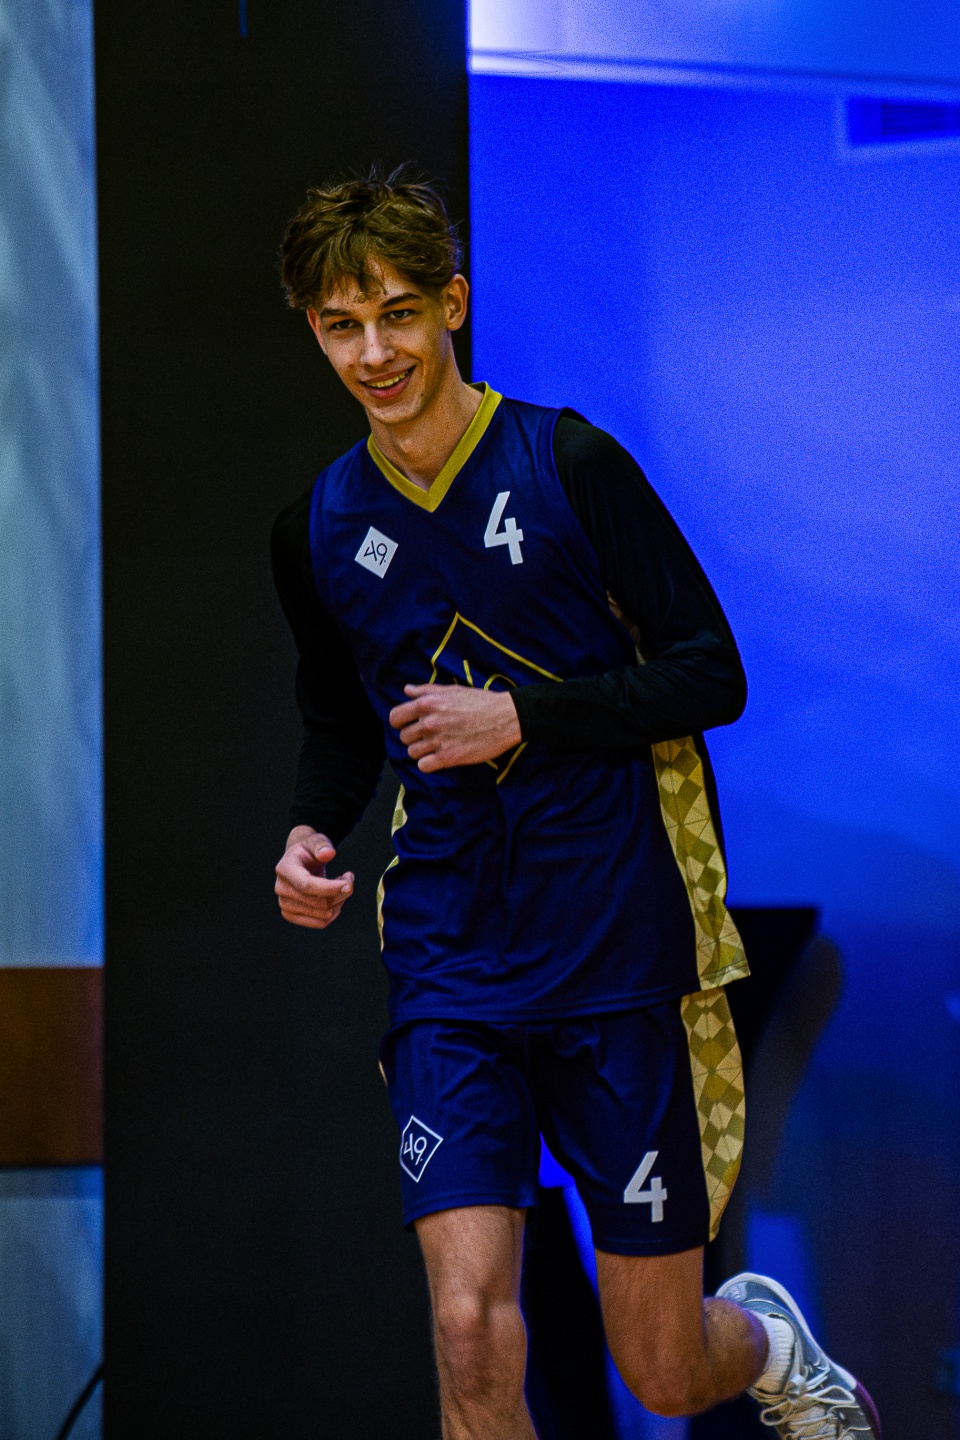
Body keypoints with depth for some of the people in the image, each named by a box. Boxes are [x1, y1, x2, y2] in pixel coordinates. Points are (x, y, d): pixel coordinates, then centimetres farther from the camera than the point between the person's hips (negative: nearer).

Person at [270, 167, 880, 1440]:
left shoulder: (567, 462, -5)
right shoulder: (319, 529, 7)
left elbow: (712, 674, -5)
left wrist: (522, 719, -17)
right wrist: (312, 834, 1)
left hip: (619, 951, -2)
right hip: (449, 969, 3)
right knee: (470, 1332, -17)